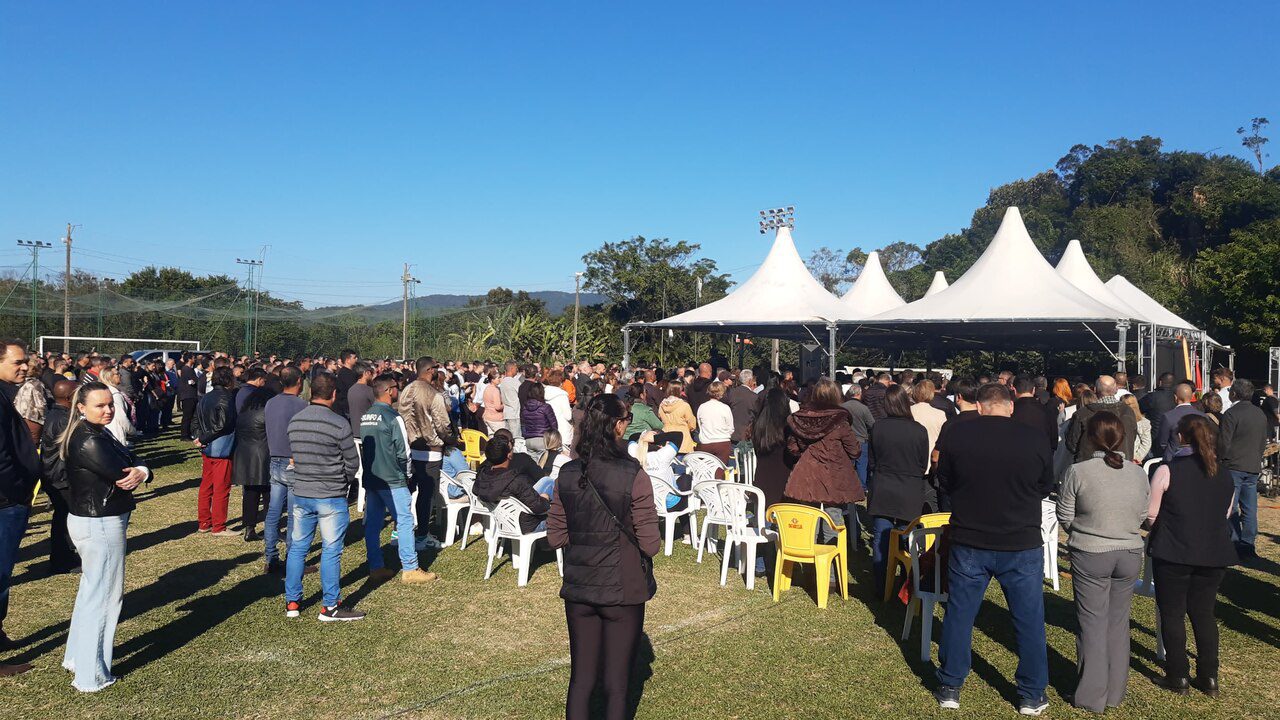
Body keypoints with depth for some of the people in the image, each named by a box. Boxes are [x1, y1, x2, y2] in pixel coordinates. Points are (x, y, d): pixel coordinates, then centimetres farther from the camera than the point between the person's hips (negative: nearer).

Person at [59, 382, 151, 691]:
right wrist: (136, 473, -2)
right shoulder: (90, 441, -22)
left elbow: (130, 466, 4)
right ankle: (91, 676, 9)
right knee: (104, 596, -1)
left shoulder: (99, 434, 9)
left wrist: (140, 471, -18)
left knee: (91, 589, 24)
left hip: (92, 521, 11)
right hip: (101, 525, -11)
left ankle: (77, 657, 40)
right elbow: (122, 476, -23)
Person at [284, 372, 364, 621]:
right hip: (332, 497, -5)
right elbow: (352, 462, -8)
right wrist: (344, 481, 12)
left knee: (297, 547, 15)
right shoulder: (339, 423, -15)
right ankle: (330, 607, 9)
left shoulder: (294, 421, 3)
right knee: (331, 550, 3)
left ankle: (292, 602, 24)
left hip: (300, 494, 6)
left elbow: (294, 455, 10)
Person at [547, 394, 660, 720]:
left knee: (580, 678, 16)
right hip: (622, 589, -4)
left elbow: (555, 536, 4)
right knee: (617, 684, 10)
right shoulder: (633, 475, -17)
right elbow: (650, 544, -13)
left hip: (578, 587, 4)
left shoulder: (567, 474, -4)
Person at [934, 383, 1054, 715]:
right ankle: (1032, 696, 24)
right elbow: (1045, 488, 7)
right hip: (1022, 545, 0)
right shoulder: (1036, 440, -9)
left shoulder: (956, 435, -9)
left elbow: (945, 483, 5)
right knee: (1029, 620, 13)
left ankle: (949, 688, 23)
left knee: (958, 616, 13)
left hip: (968, 542, 1)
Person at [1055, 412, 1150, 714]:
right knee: (1119, 622, 15)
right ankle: (1115, 692, 25)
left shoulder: (1078, 472, -15)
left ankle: (1092, 696, 13)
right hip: (1130, 554, 4)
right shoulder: (1138, 473, -3)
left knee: (1093, 623, 6)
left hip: (1090, 555, -3)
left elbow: (1064, 518, -7)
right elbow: (1142, 516, 5)